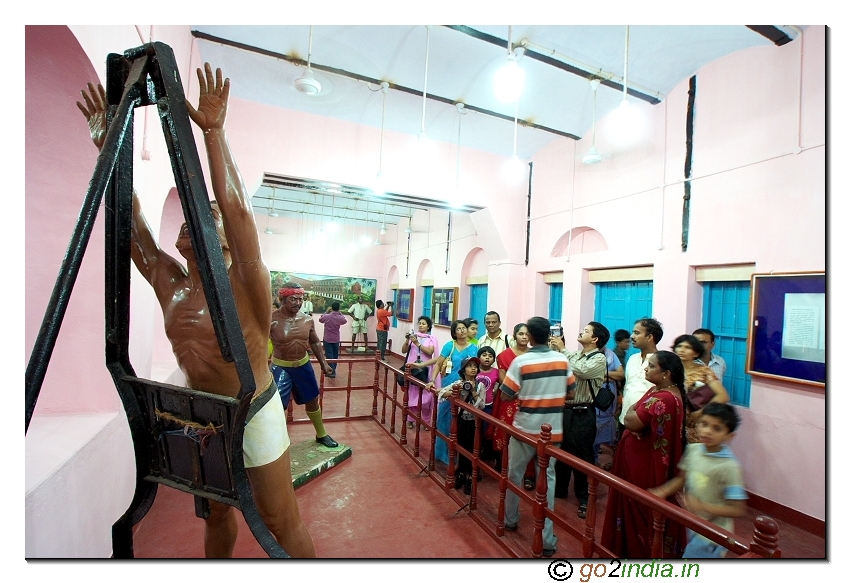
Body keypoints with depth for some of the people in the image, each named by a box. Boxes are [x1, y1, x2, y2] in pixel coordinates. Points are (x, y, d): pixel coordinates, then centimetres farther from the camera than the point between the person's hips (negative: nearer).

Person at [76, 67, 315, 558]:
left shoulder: (245, 286, -17)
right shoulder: (169, 283, 1)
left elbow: (237, 209, -30)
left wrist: (214, 132, -28)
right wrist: (106, 146, 0)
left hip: (253, 414, -6)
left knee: (282, 522, 8)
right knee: (215, 513, 27)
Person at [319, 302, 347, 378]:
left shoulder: (327, 316, -14)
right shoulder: (340, 318, -10)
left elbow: (320, 319, 8)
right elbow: (345, 320, 14)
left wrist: (326, 311, 10)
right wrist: (340, 313, 12)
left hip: (327, 339, -2)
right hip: (336, 340, 2)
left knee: (329, 355, 0)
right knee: (335, 355, 15)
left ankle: (332, 372, -4)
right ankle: (333, 370, 26)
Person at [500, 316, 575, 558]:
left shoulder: (521, 361, -17)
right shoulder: (562, 360, -5)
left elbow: (505, 396, -14)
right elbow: (570, 392, 6)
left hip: (525, 428, -2)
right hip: (552, 430, 3)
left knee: (514, 474, 18)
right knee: (548, 478, 13)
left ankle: (510, 519, 36)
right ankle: (547, 538, 17)